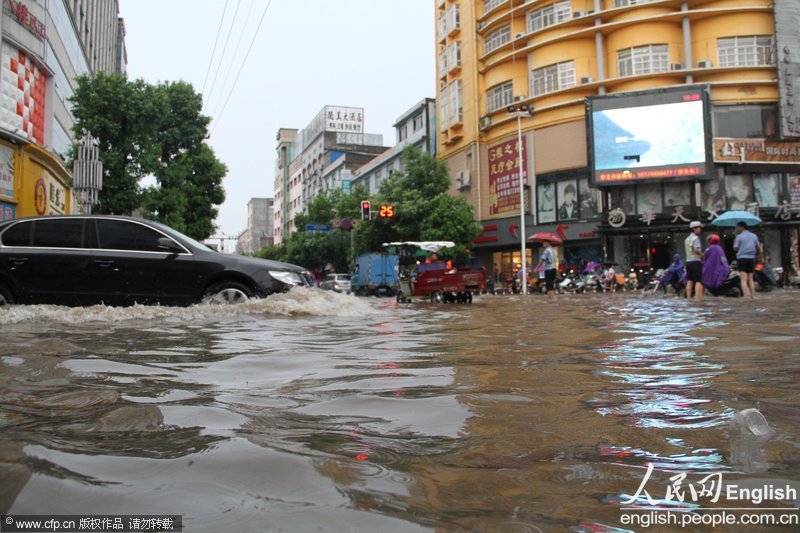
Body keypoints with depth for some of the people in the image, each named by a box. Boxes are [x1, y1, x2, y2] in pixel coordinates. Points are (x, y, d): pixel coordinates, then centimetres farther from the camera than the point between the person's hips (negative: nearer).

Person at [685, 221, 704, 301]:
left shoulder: (687, 239, 15)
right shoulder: (696, 238, -11)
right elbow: (696, 249, -23)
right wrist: (702, 255, -8)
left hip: (688, 261, 8)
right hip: (696, 261, -8)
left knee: (689, 280, 10)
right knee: (698, 281, -7)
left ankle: (689, 298, 10)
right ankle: (698, 298, -13)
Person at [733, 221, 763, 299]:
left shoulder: (739, 236, -5)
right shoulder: (754, 236, 12)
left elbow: (735, 248, -7)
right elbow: (759, 247, 15)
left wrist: (734, 242, 10)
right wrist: (760, 255, 26)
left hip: (742, 258, -5)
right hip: (751, 258, 5)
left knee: (744, 279, -10)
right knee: (751, 279, 12)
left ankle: (746, 296, -20)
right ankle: (753, 296, 10)